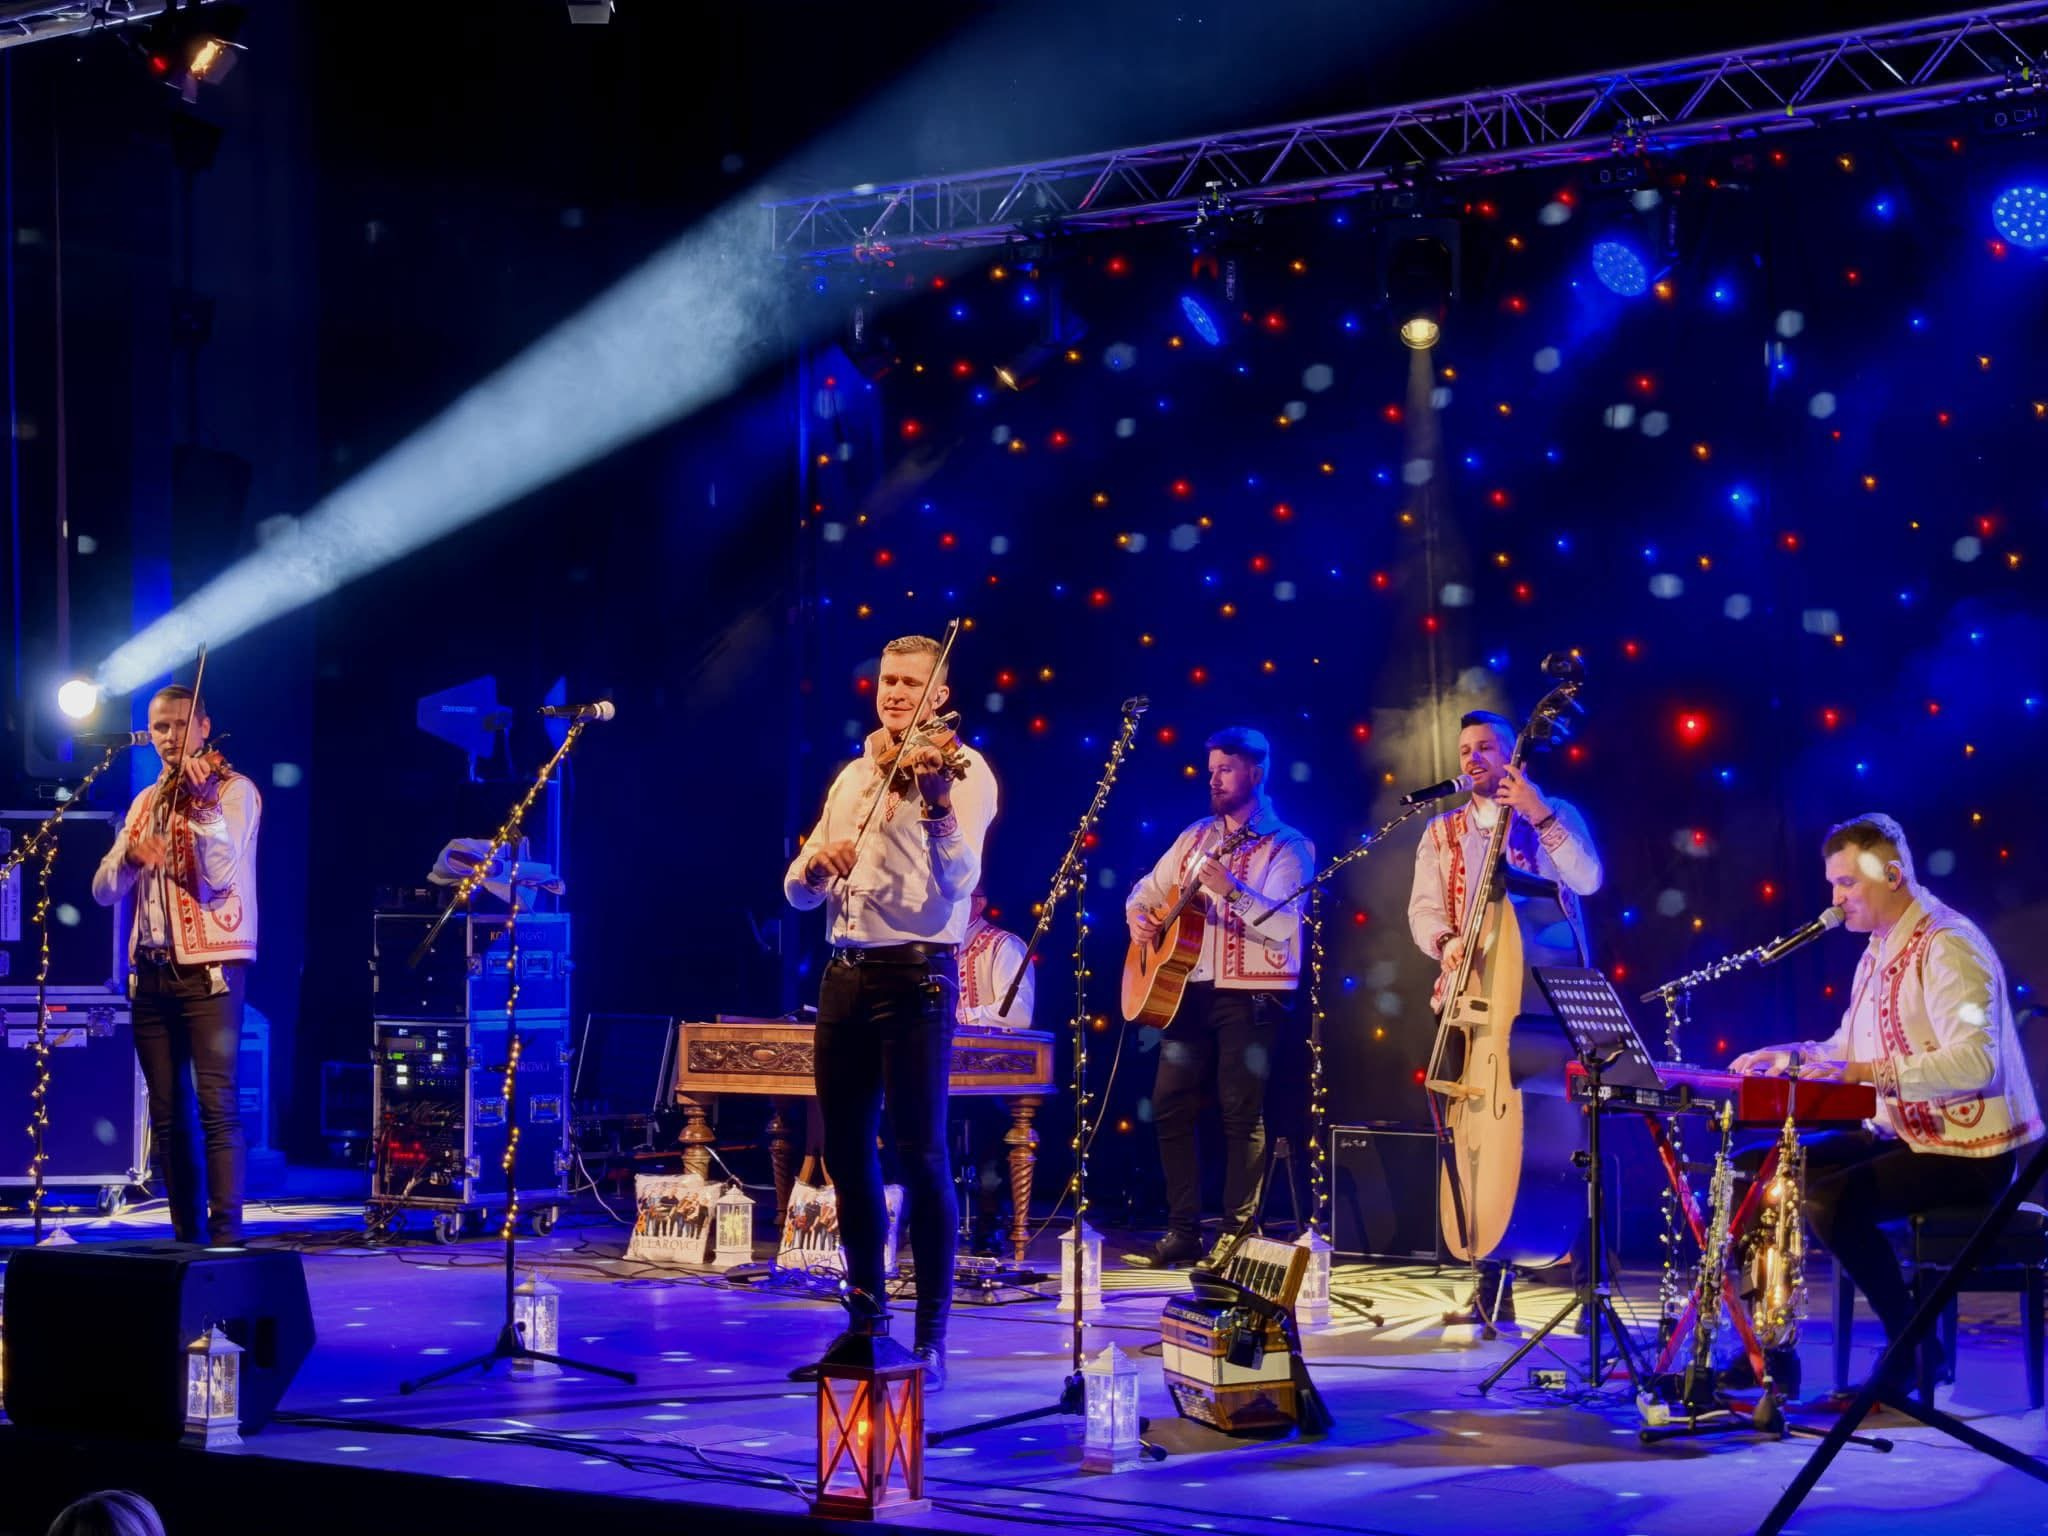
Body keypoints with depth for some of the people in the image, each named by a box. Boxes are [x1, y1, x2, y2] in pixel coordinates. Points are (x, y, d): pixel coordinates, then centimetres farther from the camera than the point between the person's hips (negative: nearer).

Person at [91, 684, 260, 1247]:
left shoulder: (232, 789, -1)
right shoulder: (147, 803, 17)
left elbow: (220, 875, -15)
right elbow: (104, 890, 12)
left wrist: (203, 801, -25)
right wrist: (130, 854, -9)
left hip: (209, 966, -6)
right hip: (152, 970, 6)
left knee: (216, 1105, -14)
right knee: (167, 1113, 5)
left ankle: (226, 1237, -16)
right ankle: (186, 1237, 10)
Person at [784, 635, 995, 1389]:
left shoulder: (961, 769, -5)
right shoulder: (854, 776, 17)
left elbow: (957, 881, -21)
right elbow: (798, 893, 16)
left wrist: (939, 810, -40)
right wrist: (816, 861, -7)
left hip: (915, 975, -7)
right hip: (846, 974, 7)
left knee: (921, 1154, -9)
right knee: (846, 1149, 11)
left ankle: (930, 1339, -6)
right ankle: (867, 1317, 24)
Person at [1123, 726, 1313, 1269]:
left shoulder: (1287, 846, -5)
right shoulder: (1195, 836, 14)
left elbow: (1284, 925, -18)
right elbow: (1149, 889, 23)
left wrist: (1231, 889, -31)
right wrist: (1138, 916, 0)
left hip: (1253, 995, -6)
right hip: (1191, 989, 6)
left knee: (1242, 1113, -6)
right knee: (1171, 1106, 3)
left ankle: (1237, 1234, 0)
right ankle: (1183, 1233, 10)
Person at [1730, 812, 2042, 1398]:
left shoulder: (1948, 947, -17)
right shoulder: (1880, 949, 14)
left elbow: (1976, 1060, -31)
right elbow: (1849, 1051, 21)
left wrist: (1869, 1073, -36)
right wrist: (1790, 1056, 2)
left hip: (1966, 1153, -10)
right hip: (1900, 1136, 10)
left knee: (1830, 1199, -30)